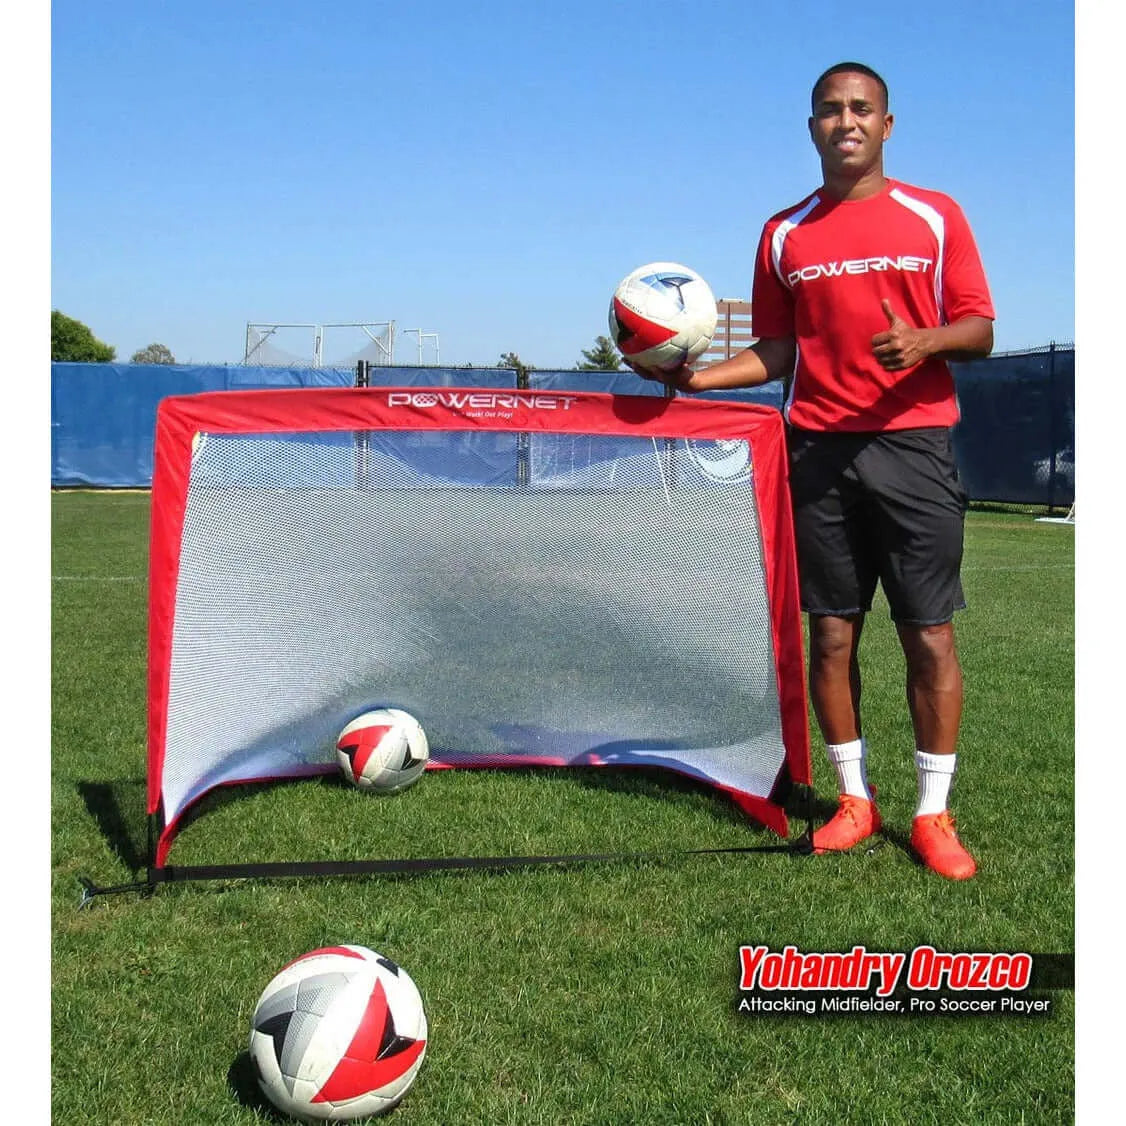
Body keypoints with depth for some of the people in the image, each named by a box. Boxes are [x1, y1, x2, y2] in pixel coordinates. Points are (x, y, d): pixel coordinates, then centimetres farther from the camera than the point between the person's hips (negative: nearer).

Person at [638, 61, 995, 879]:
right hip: (820, 450, 2)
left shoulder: (935, 217, 5)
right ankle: (855, 798, 19)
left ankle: (935, 813, 10)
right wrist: (697, 376, -2)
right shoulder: (785, 235, 10)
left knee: (930, 635, -2)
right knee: (832, 633, 4)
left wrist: (925, 339, -17)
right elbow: (777, 351, 12)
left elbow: (980, 331, 4)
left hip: (914, 444, -2)